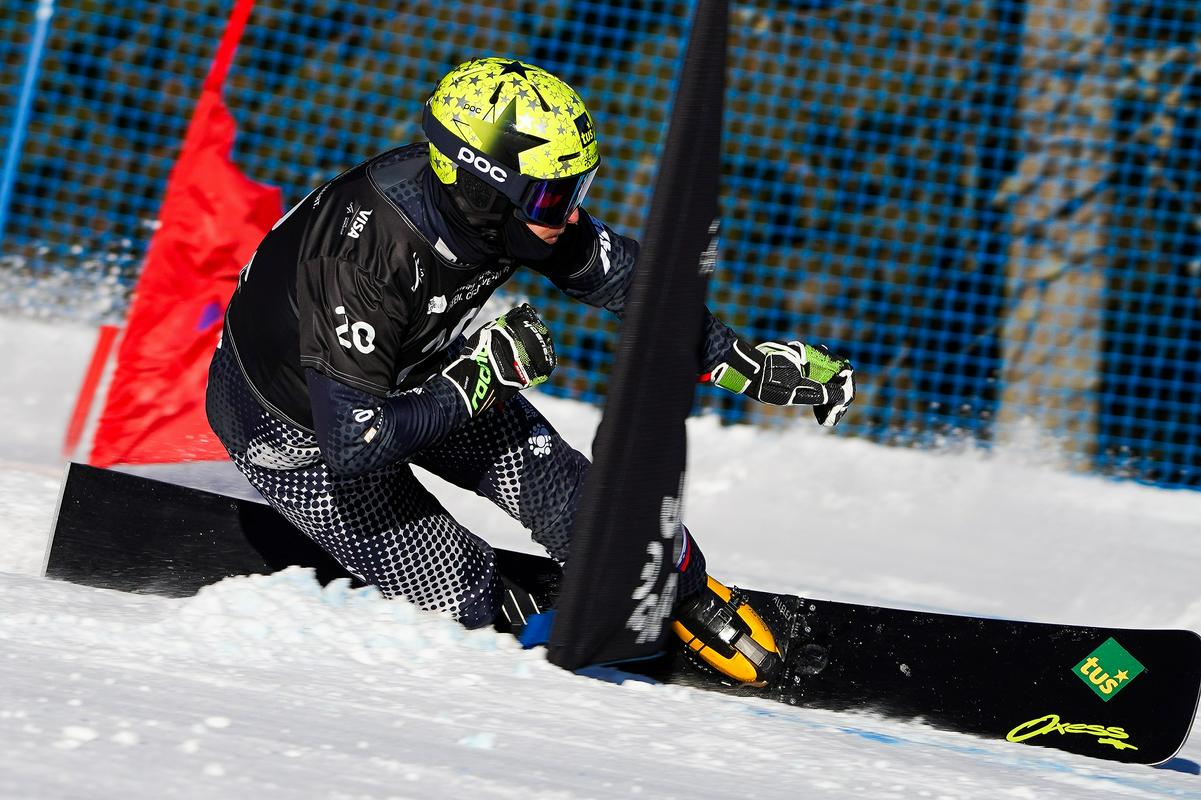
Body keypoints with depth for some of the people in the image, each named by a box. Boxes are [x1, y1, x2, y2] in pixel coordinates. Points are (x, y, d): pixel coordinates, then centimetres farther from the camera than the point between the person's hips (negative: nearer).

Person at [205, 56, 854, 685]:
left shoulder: (519, 206, -23)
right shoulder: (363, 263, -42)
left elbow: (622, 277, -7)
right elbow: (352, 444, -39)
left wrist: (750, 368, -7)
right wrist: (483, 376, -33)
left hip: (418, 369, 6)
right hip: (296, 421, -6)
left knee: (561, 489, -5)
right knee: (457, 595, -12)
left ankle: (693, 601, 20)